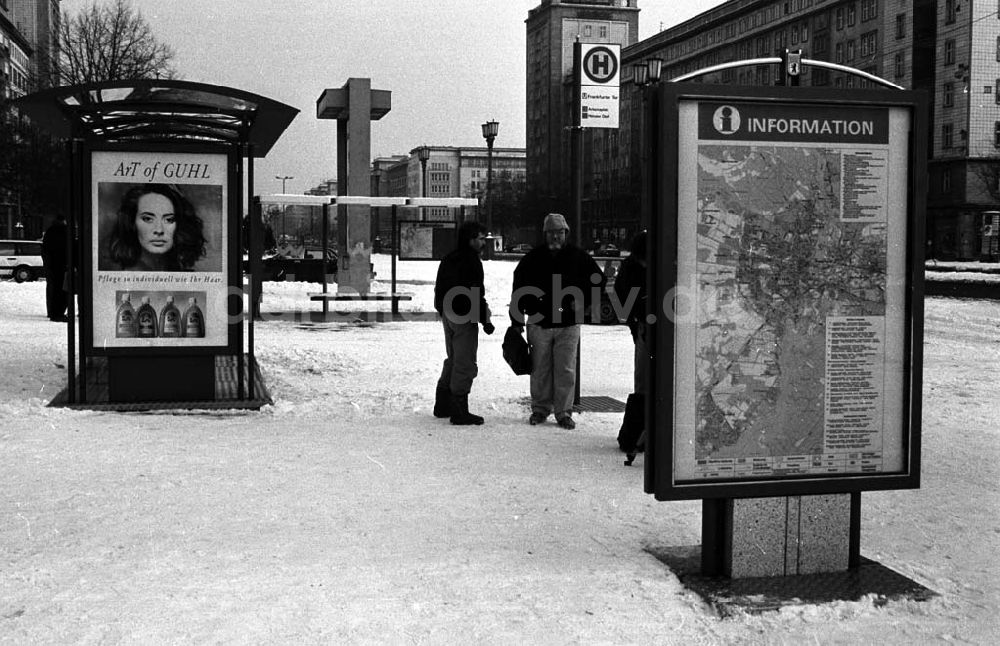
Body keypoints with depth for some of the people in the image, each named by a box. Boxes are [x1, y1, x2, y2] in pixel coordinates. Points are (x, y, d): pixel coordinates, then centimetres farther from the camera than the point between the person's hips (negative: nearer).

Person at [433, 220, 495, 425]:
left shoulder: (448, 260, 13)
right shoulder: (470, 261, -16)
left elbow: (439, 290, 20)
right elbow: (476, 295, -20)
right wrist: (485, 320, -15)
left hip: (447, 315, 10)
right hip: (465, 318, -10)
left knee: (453, 360, 20)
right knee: (465, 364, -5)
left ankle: (442, 405, 26)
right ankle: (459, 411, -3)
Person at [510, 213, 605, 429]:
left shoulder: (578, 257, 2)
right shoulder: (532, 258, 3)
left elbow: (598, 281, 13)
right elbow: (518, 289, 9)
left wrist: (582, 302, 1)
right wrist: (517, 321, 6)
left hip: (568, 324, -1)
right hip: (539, 322, 1)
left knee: (566, 370, -2)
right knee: (540, 370, 5)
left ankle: (564, 412, 6)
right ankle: (540, 408, 18)